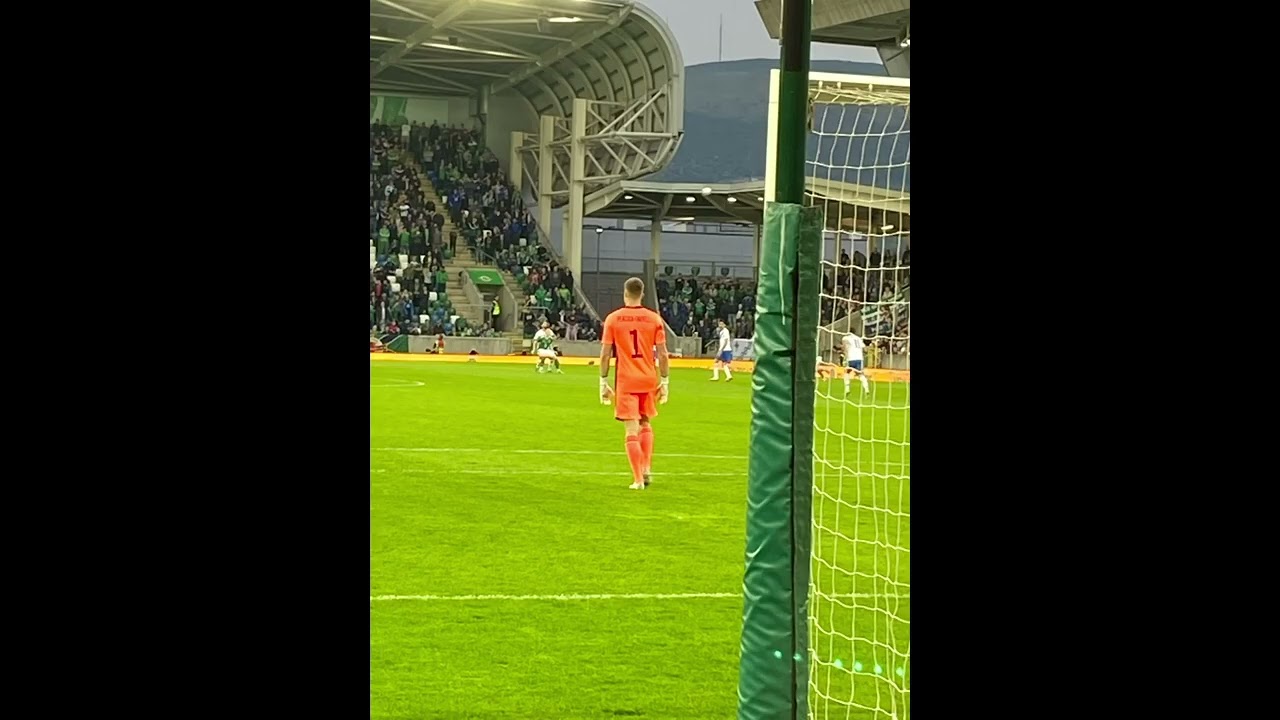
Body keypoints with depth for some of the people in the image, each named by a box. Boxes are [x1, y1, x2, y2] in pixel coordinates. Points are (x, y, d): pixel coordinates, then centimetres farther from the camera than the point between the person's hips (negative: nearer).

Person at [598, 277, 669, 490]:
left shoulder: (613, 319, -2)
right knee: (645, 425, 22)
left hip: (625, 382, -2)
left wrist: (603, 383, 4)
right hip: (649, 380, 2)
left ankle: (638, 479, -4)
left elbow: (605, 354, -3)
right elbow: (663, 355, 0)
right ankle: (646, 469, 13)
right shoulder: (654, 319, 1)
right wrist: (664, 382, 8)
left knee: (632, 430, -1)